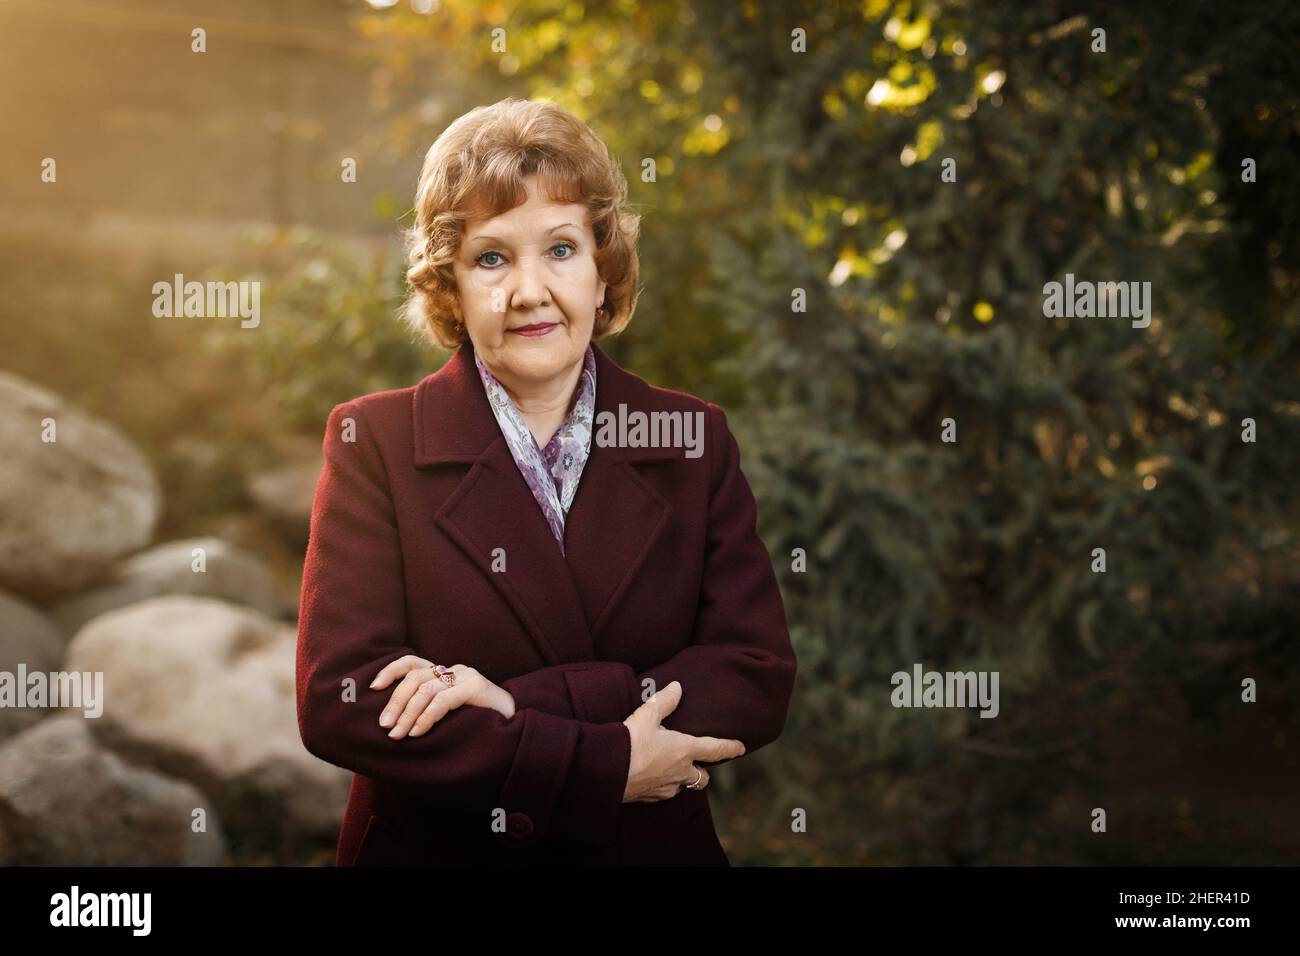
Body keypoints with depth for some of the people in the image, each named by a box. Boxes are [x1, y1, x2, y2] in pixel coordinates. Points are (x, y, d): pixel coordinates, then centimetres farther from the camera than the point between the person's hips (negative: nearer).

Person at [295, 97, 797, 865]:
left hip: (656, 849, 2)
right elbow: (337, 700, -17)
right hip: (431, 850, -1)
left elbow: (758, 683, -11)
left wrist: (522, 701, -23)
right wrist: (604, 766, -23)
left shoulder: (694, 441, -3)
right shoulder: (375, 443, -8)